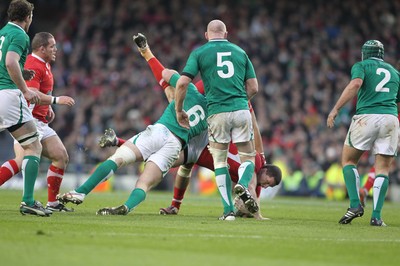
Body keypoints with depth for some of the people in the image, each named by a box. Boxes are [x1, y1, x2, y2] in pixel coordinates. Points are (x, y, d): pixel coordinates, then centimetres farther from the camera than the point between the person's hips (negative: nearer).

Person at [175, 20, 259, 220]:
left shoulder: (199, 53, 7)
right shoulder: (239, 52, 15)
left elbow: (182, 83, -4)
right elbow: (253, 87, 14)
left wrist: (178, 110, 9)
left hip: (217, 113, -1)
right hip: (241, 110, 1)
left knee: (220, 162, 12)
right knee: (248, 158, 12)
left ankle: (229, 209, 2)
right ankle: (243, 185, -21)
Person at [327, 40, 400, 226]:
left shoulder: (361, 66, 11)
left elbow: (356, 83, -11)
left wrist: (336, 109, -14)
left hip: (366, 117, -3)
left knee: (348, 160, 14)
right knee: (383, 168, 6)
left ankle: (355, 205, -2)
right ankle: (376, 216, -5)